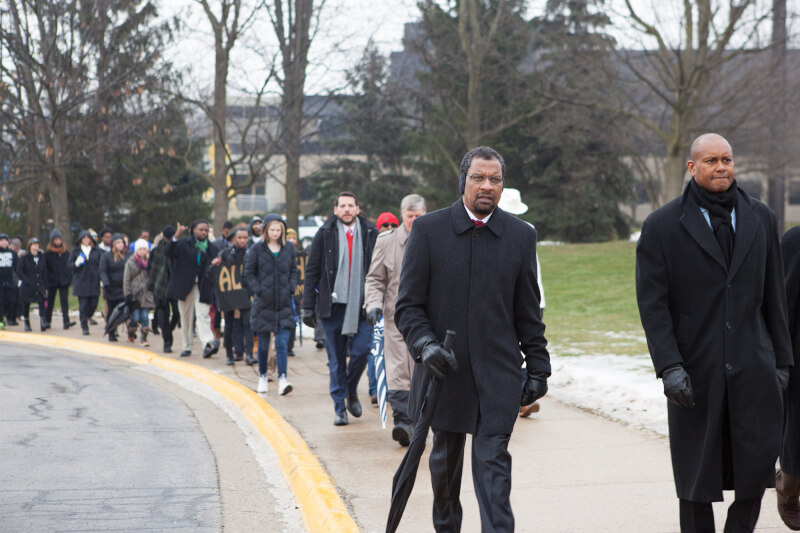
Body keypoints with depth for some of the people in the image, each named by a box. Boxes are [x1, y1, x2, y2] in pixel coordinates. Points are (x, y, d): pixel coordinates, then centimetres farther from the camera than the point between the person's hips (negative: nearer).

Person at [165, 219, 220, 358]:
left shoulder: (211, 248, 10)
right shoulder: (184, 244, 4)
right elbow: (168, 252, -11)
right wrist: (176, 236, -23)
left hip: (203, 288, 0)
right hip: (184, 286, 0)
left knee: (203, 315, -15)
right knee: (185, 318, 8)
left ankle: (208, 344, -29)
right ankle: (187, 347, 18)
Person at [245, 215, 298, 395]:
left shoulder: (289, 248, 6)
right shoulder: (257, 249, -1)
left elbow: (294, 271, 15)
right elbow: (248, 273, 2)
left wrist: (291, 288, -1)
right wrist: (258, 290, -10)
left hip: (284, 304, 1)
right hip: (263, 304, -1)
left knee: (282, 343, -10)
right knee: (263, 344, 7)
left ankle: (282, 379, -14)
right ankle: (262, 377, 23)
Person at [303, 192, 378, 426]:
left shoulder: (370, 234, 5)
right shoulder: (324, 234, 3)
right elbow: (312, 272, 4)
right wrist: (308, 307, 0)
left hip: (362, 306, 0)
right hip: (333, 305, 0)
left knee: (360, 350, -11)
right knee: (336, 360, 3)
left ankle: (351, 391, 17)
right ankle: (340, 407, 13)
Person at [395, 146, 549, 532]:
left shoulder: (521, 235, 4)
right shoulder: (428, 230, -2)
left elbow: (528, 312, 8)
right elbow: (408, 305, -2)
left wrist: (537, 367, 5)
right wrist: (425, 344, -18)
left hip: (497, 373, 0)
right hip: (445, 370, 1)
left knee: (493, 460, -9)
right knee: (445, 459, 15)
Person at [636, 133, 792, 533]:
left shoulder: (761, 219, 10)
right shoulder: (662, 226, 0)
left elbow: (774, 297, 13)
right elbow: (652, 304, -5)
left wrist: (782, 359, 11)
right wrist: (668, 366, -14)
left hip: (752, 367, 2)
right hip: (695, 372, -2)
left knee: (758, 464, -3)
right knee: (696, 478, 4)